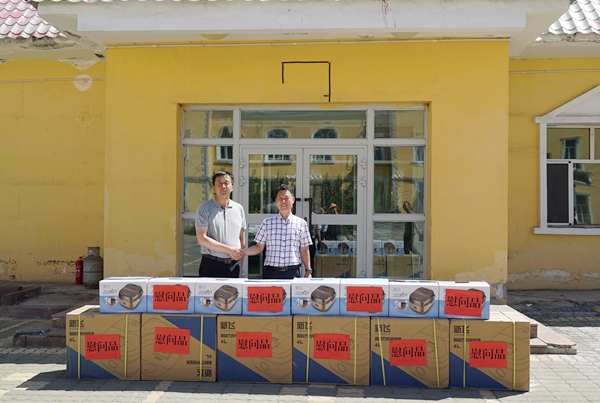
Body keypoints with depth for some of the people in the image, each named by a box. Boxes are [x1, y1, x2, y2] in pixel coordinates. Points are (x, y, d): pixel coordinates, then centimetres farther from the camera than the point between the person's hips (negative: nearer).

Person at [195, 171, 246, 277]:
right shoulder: (204, 208, -3)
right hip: (211, 265, -3)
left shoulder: (239, 209, 11)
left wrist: (239, 255, 4)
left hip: (233, 266, 4)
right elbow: (201, 239, -11)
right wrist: (229, 250, -11)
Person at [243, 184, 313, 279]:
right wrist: (240, 252, -6)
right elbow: (259, 247, 8)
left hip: (293, 272, 0)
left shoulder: (301, 224, 5)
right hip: (271, 272, 0)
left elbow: (304, 250, 8)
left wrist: (308, 271, 4)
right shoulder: (267, 223, 6)